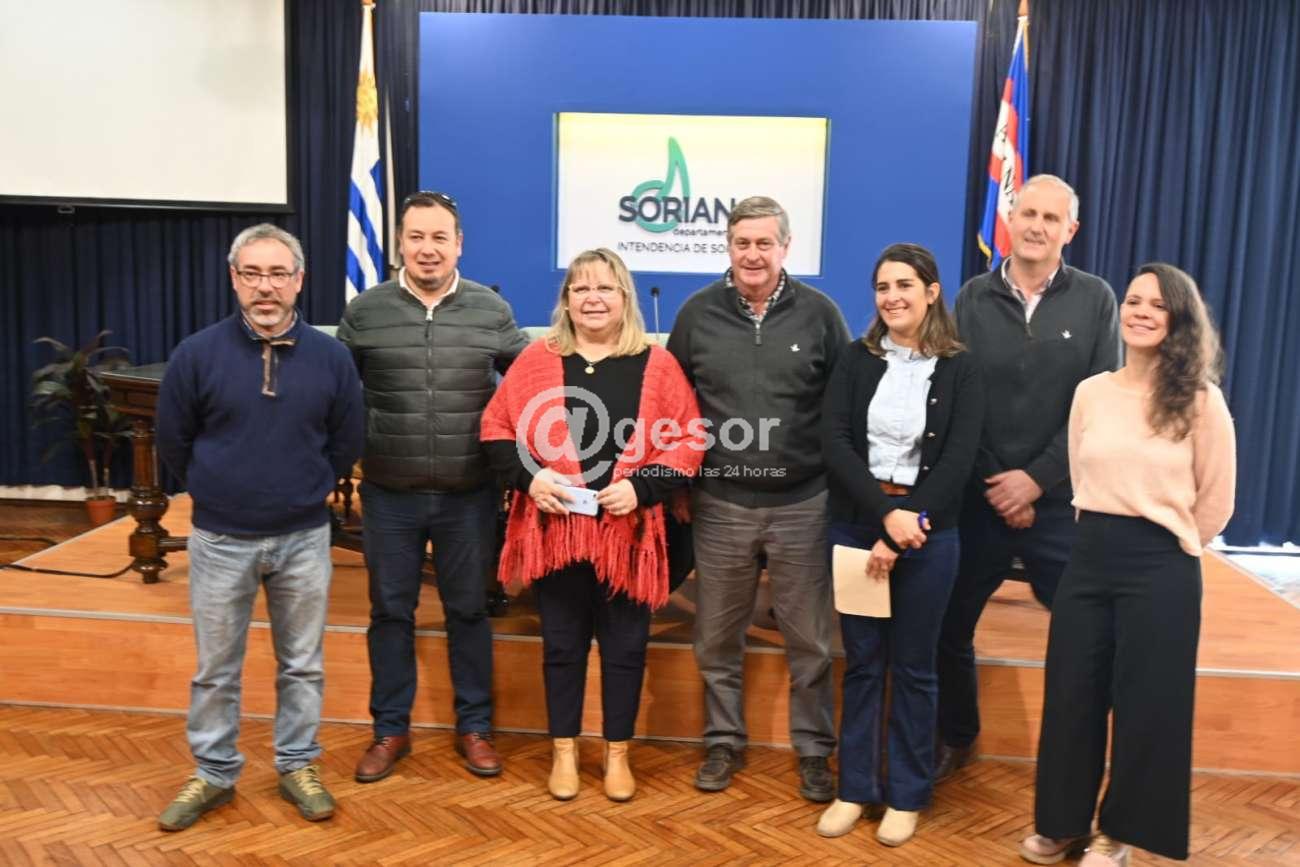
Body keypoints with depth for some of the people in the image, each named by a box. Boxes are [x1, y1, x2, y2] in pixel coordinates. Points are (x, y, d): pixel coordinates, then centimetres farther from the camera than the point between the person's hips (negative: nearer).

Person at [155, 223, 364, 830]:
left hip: (304, 539, 1)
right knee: (215, 669, 13)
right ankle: (213, 774, 31)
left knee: (303, 664, 13)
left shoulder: (331, 357, -6)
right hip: (220, 540, 0)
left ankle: (298, 766, 31)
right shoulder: (197, 354, -8)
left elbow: (347, 444, 5)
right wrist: (221, 492, 11)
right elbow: (174, 444, 3)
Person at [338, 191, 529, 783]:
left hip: (469, 494, 0)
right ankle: (390, 730, 28)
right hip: (389, 495, 1)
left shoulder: (491, 310, -1)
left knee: (468, 610, 11)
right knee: (390, 612, 11)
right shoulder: (363, 312, -1)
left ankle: (474, 727, 28)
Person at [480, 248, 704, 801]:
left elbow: (689, 441, -1)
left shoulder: (656, 365, 1)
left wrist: (642, 487, -14)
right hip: (553, 529, 1)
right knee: (562, 645, 12)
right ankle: (564, 751, 29)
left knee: (624, 646, 10)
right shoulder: (537, 359, 4)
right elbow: (496, 429, 6)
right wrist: (529, 476, -10)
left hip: (628, 532, 0)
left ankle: (617, 753, 28)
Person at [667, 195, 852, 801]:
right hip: (719, 504, 1)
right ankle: (723, 743, 30)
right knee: (717, 638, 12)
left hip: (802, 504, -1)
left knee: (808, 640, 9)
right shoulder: (698, 313, 2)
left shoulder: (819, 313, -1)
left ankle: (813, 751, 26)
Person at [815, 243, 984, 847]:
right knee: (861, 662, 10)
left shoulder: (959, 370, -1)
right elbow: (833, 443, -7)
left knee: (913, 667, 9)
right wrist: (887, 512, -18)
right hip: (855, 525, 1)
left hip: (926, 535, -1)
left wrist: (900, 535, -15)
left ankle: (906, 794, 24)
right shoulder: (856, 360, 3)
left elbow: (958, 461, -9)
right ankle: (855, 786, 23)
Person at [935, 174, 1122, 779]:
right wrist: (994, 485, -8)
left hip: (1060, 501, -1)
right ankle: (956, 738, 32)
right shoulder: (974, 298, 2)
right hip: (979, 497, 1)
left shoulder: (1095, 300, 0)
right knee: (949, 628, 10)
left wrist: (1037, 478, -12)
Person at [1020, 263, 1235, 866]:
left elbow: (1216, 500, 1)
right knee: (1072, 694, 10)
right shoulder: (1090, 392, 4)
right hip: (1090, 557, 4)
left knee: (1144, 703, 8)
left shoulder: (1200, 400, -6)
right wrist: (1103, 535, 14)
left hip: (1161, 568, -3)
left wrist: (1168, 545, 7)